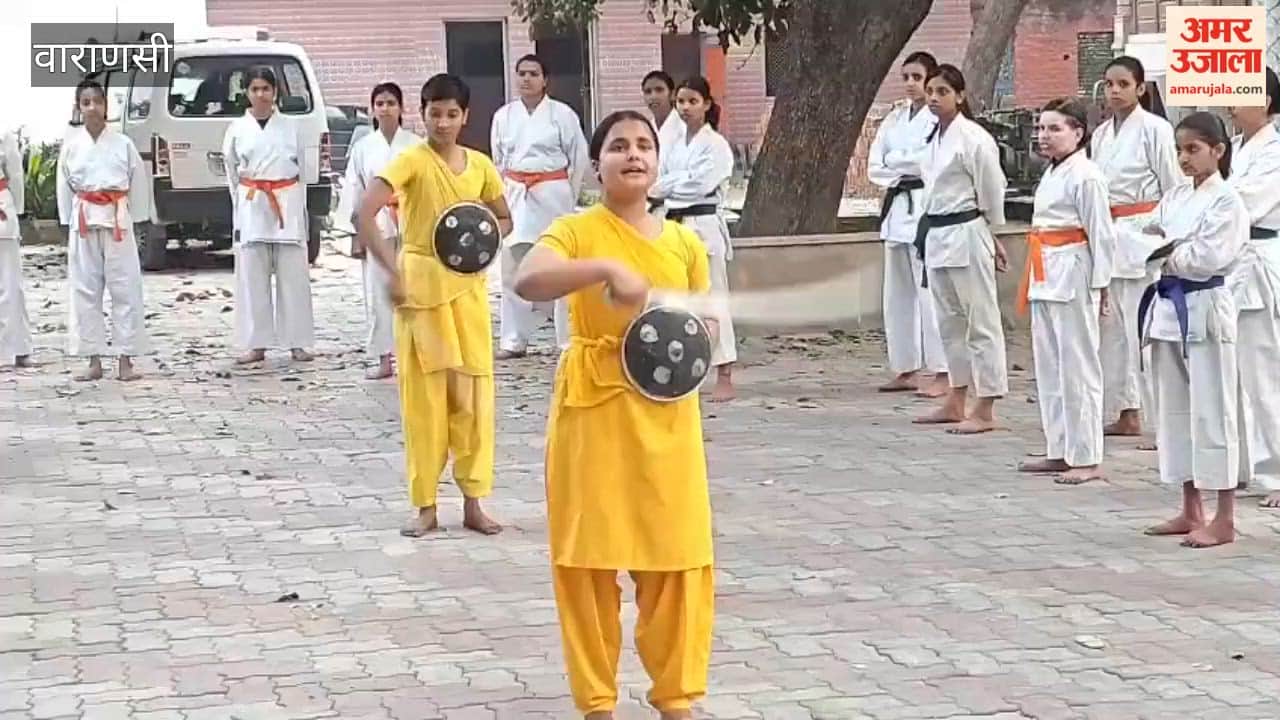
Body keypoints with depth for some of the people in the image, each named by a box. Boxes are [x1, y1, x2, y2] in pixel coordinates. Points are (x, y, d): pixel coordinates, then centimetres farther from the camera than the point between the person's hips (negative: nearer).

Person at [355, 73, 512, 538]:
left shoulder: (480, 165, 4)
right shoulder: (411, 161, -9)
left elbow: (504, 219, 17)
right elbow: (364, 215, -19)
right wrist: (392, 271, -25)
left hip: (468, 285, 4)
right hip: (420, 282, -4)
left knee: (473, 391, 4)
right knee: (424, 394, 1)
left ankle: (472, 502, 12)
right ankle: (425, 506, 10)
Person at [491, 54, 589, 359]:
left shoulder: (562, 114, -4)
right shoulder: (503, 115, 6)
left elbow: (579, 158, 0)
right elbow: (499, 160, 14)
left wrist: (568, 196, 1)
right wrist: (505, 195, 11)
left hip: (553, 194, -4)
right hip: (515, 196, 4)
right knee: (513, 269, 6)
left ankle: (570, 339, 7)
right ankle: (513, 339, 14)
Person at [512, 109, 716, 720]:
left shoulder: (685, 243, 6)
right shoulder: (575, 231, -6)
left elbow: (707, 322, 16)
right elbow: (526, 281, -26)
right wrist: (607, 269, -36)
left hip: (665, 413, 3)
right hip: (592, 409, -3)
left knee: (676, 554, 5)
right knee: (589, 555, 2)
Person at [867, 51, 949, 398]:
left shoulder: (940, 119, -5)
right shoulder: (894, 119, 15)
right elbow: (875, 167, 9)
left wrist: (894, 161, -7)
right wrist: (905, 170, -7)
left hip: (927, 207, -7)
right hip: (897, 208, 7)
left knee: (929, 289, -11)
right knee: (898, 291, 9)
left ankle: (941, 372, -9)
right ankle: (906, 369, 17)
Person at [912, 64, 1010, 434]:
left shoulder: (974, 138, -13)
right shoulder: (935, 138, 13)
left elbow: (991, 192, -9)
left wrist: (991, 238, -2)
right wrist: (929, 234, 17)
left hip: (966, 236, -9)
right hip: (937, 235, 9)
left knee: (981, 320, -3)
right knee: (949, 320, 15)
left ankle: (985, 410, -1)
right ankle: (955, 403, 25)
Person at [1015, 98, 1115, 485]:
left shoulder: (1085, 177, -14)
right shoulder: (1052, 174, 14)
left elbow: (1101, 235, -14)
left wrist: (1099, 286, -15)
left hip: (1072, 277, -10)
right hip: (1046, 277, 10)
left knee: (1078, 367, -5)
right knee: (1048, 366, 13)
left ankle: (1087, 459, 0)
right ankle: (1059, 451, 21)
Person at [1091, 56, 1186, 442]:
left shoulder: (1155, 128, -7)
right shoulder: (1101, 134, 13)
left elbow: (1174, 188, -7)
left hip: (1143, 233, -7)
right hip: (1108, 235, 7)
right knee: (1113, 326, 10)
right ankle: (1127, 413, 20)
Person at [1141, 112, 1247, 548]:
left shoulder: (1226, 202, -10)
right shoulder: (1174, 198, 13)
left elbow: (1208, 259, -19)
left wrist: (1167, 256, -7)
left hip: (1205, 309, -8)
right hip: (1169, 307, 8)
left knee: (1212, 410, -4)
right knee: (1175, 410, 12)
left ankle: (1224, 520, 2)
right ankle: (1191, 512, 21)